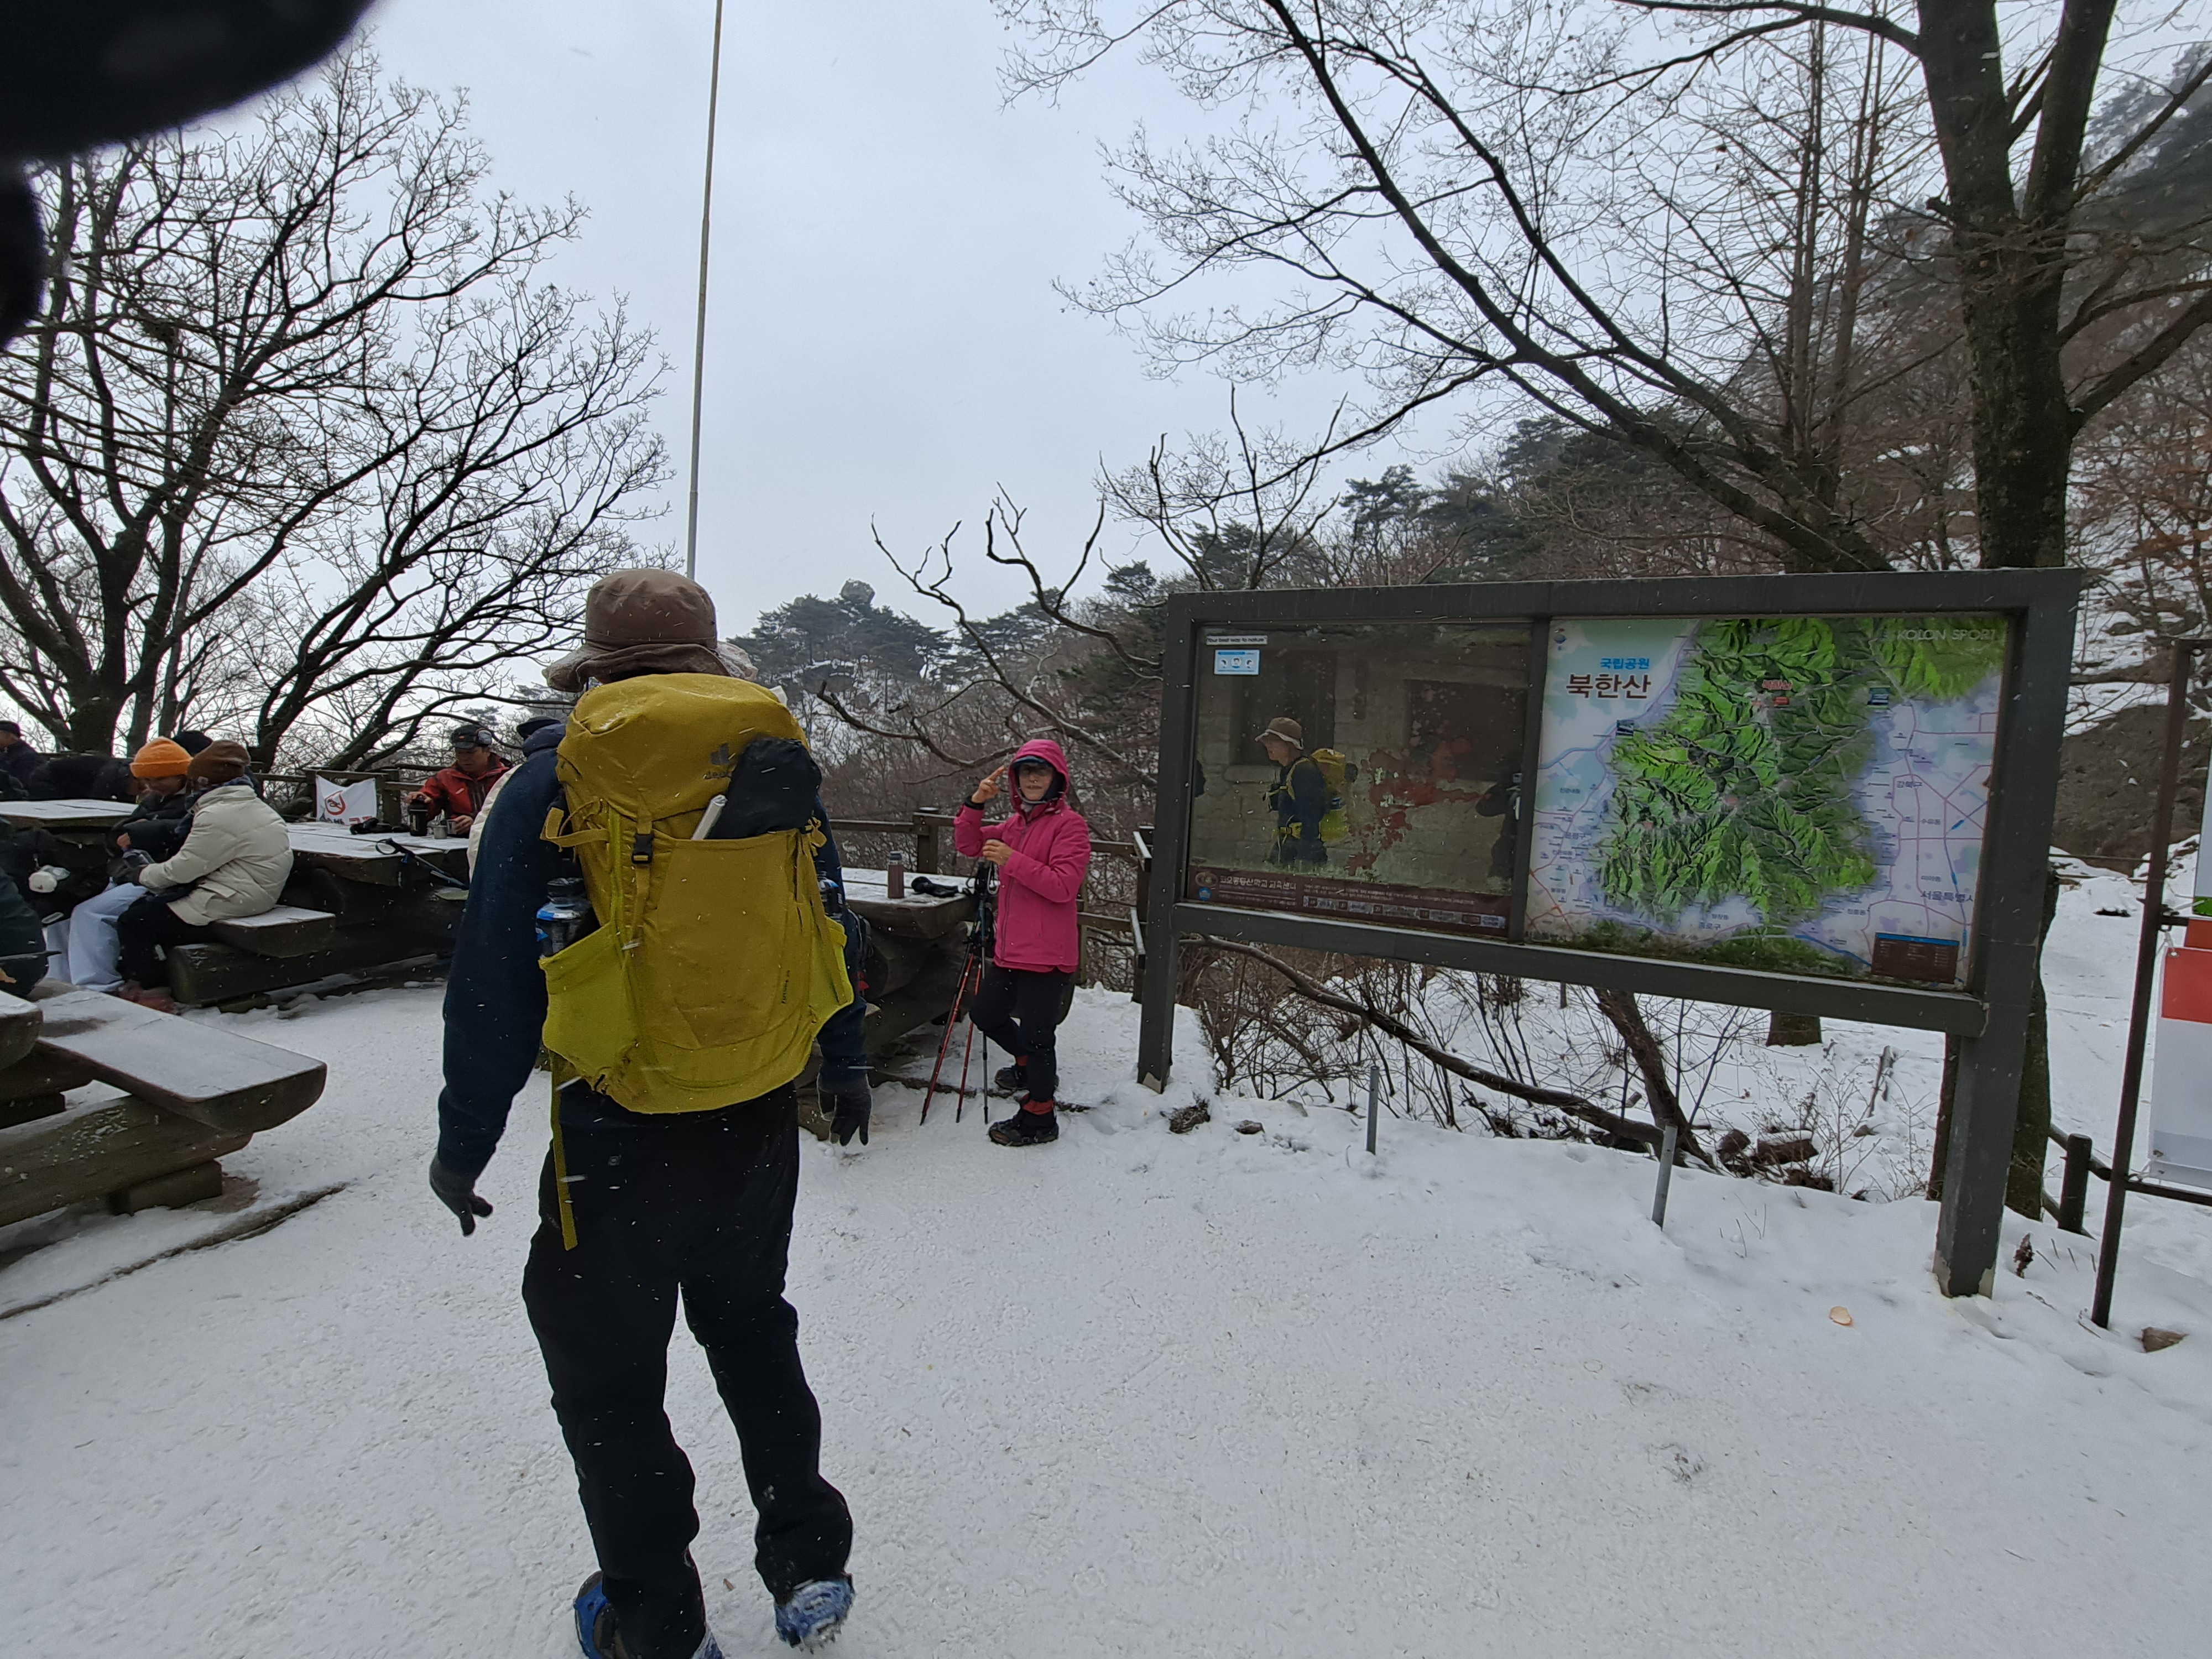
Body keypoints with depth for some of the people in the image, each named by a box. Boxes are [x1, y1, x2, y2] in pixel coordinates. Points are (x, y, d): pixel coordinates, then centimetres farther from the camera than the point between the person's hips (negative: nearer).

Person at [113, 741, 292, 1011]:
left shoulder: (218, 816, -19)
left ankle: (150, 994, 7)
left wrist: (145, 875, 4)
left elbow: (184, 868, -16)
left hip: (224, 906, -11)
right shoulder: (253, 805, 14)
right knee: (147, 906, 21)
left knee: (133, 923, -2)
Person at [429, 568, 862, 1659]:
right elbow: (828, 932, 7)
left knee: (608, 1376, 17)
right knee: (752, 1330, 26)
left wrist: (464, 1141, 3)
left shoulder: (554, 784, -9)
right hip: (762, 1122, 5)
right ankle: (808, 1567, 36)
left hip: (621, 1136, -4)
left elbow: (494, 981, -9)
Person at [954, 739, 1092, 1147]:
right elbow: (969, 846, 10)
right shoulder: (1014, 824, 13)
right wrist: (976, 804, -5)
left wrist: (1013, 861, -24)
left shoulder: (1070, 824, -12)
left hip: (1047, 953, -8)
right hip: (1010, 947, 9)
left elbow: (1063, 886, -21)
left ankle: (1039, 1120, 18)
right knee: (987, 1016, 21)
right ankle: (1031, 1066, 46)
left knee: (1035, 1034, 1)